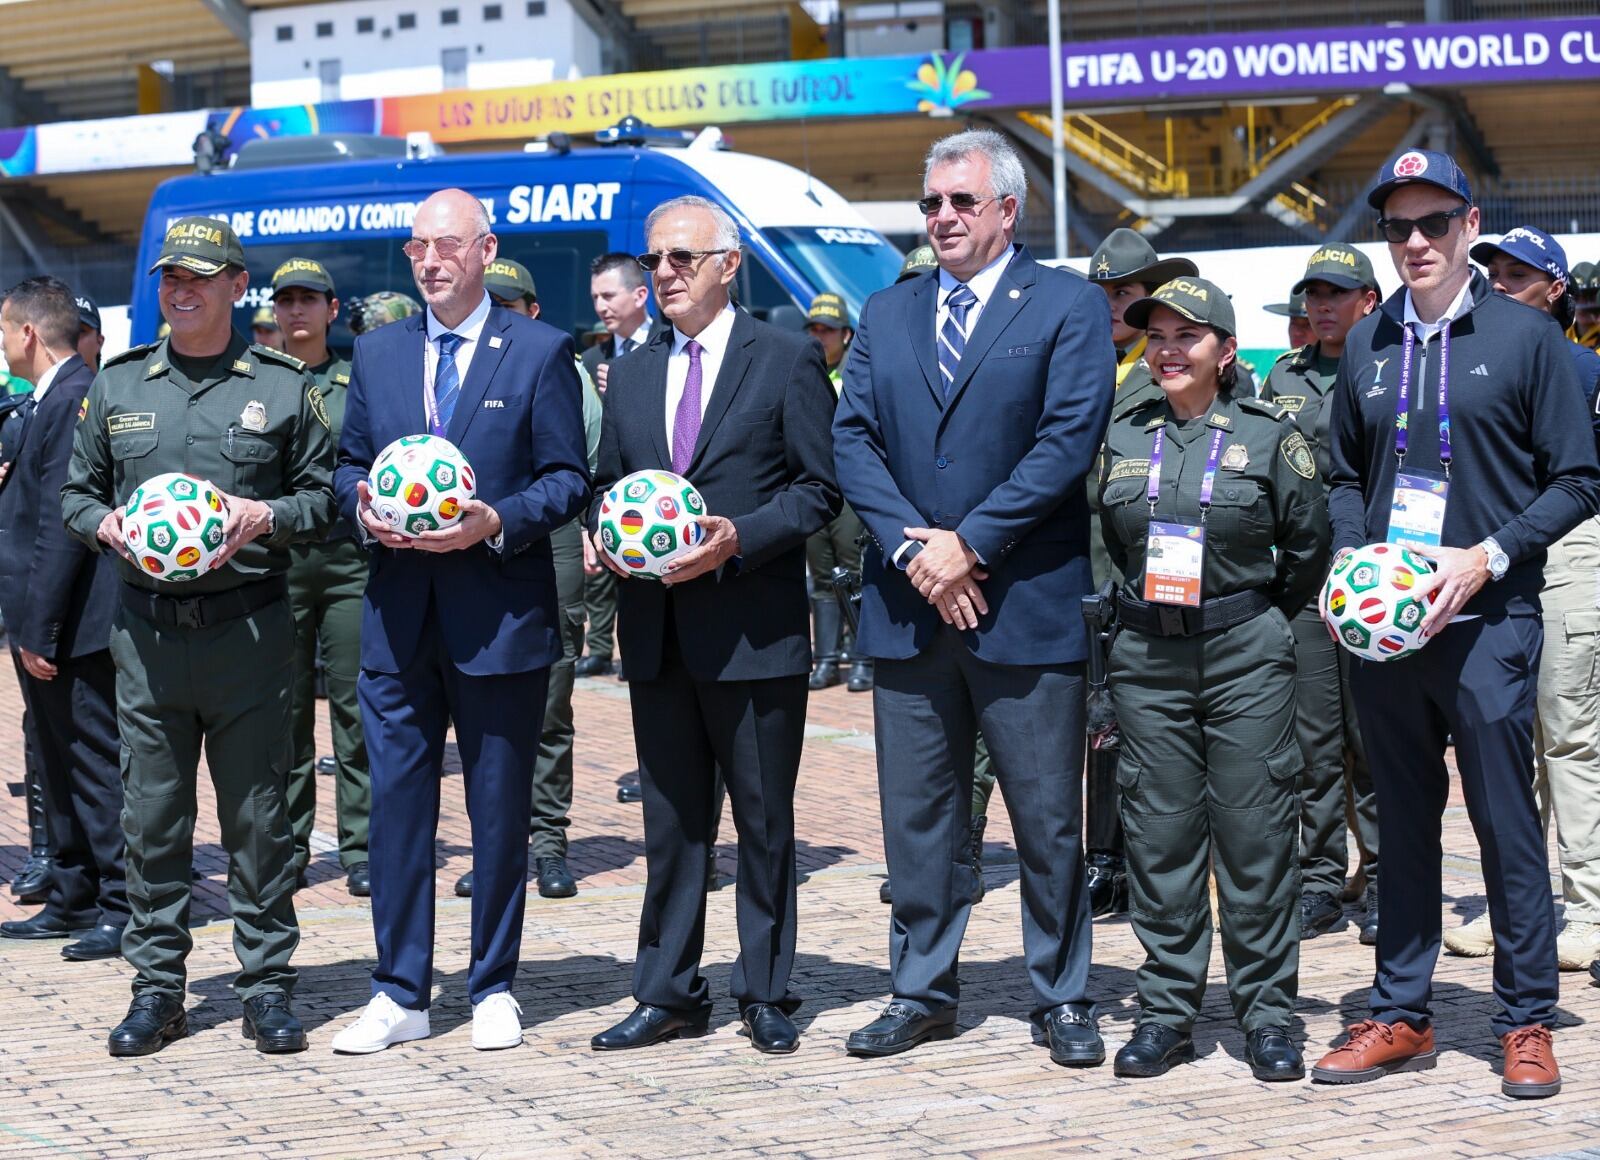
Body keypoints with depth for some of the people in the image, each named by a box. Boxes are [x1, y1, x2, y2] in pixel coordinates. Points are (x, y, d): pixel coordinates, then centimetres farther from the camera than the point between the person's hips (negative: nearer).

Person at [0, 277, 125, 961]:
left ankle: (122, 908, 1)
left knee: (97, 766, -4)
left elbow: (63, 523, -20)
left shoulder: (76, 398, -16)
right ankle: (72, 899, 24)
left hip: (75, 629, -10)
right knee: (59, 769, 15)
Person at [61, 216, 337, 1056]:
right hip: (147, 628, 2)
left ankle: (267, 985, 11)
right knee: (151, 816, 5)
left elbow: (325, 494, 7)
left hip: (248, 629, -2)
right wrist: (105, 525, -5)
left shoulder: (283, 388, 4)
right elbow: (76, 490, 16)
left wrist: (266, 518, -12)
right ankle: (156, 986, 14)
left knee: (256, 814, 3)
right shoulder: (117, 386, 11)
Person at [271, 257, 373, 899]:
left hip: (349, 561, -1)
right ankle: (287, 849, 12)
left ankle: (361, 849, 4)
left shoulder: (361, 383, 9)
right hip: (275, 562, 1)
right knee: (284, 712, 3)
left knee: (355, 711, -1)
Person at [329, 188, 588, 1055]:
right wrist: (363, 507, -6)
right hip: (398, 617, 3)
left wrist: (497, 522, -18)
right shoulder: (377, 352, 12)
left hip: (500, 616, -3)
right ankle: (399, 994, 11)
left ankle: (493, 988, 17)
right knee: (396, 804, 3)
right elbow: (348, 462, 16)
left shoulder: (540, 351, 0)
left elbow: (567, 478, -2)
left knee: (500, 810, 6)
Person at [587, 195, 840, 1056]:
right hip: (656, 630, 5)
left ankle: (766, 995, 13)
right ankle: (669, 994, 17)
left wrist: (740, 537, -17)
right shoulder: (631, 374, 14)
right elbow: (607, 487, 18)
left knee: (764, 818, 4)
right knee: (670, 818, 10)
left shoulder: (787, 360, -1)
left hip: (753, 628, -4)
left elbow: (819, 487, -4)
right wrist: (603, 534, -4)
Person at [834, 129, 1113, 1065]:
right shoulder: (885, 317, 14)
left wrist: (970, 544, -14)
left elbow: (1068, 440, -10)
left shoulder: (1071, 306, 0)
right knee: (918, 813, 9)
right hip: (909, 603, 4)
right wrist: (911, 546, -10)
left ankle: (1063, 998, 12)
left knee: (1049, 819, 2)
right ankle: (924, 992, 19)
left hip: (1027, 602, -4)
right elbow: (854, 440, 5)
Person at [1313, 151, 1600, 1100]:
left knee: (1506, 820, 0)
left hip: (1487, 623, -4)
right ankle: (1401, 1015, 18)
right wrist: (1351, 556, 0)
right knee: (1403, 819, 11)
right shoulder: (1368, 346, 11)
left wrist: (1488, 558, -13)